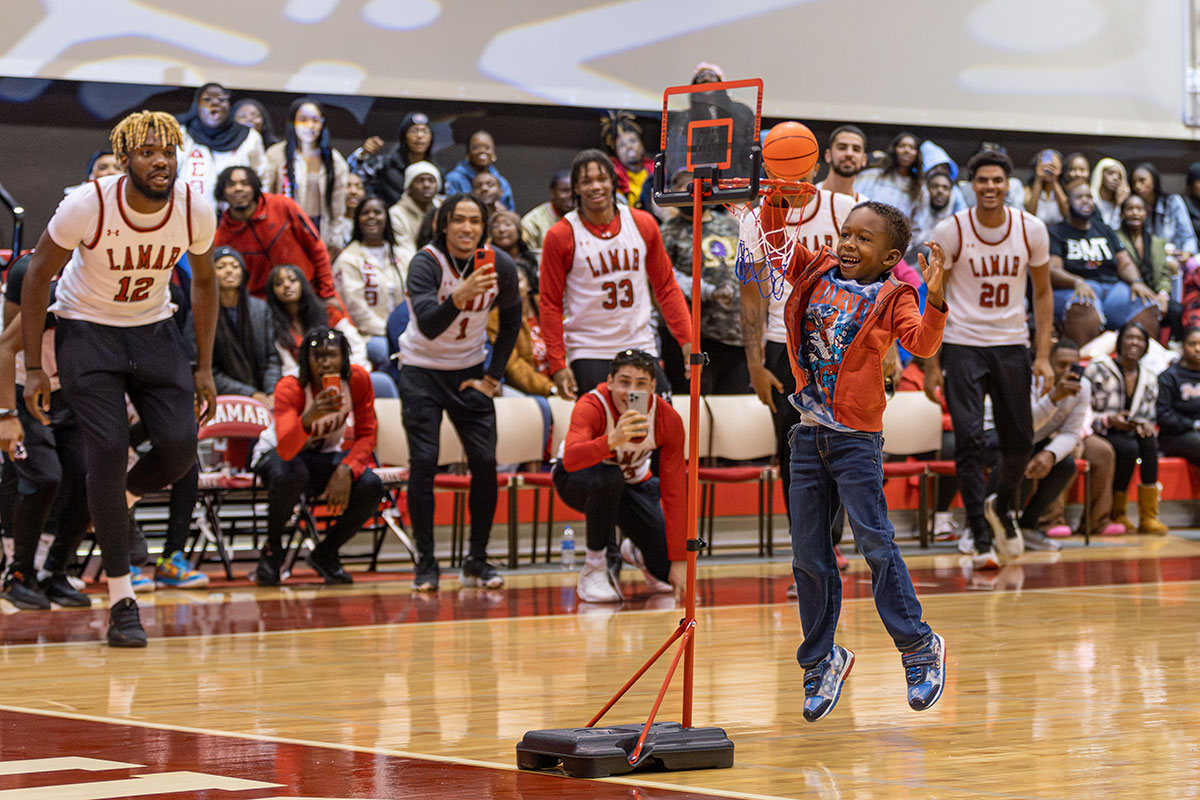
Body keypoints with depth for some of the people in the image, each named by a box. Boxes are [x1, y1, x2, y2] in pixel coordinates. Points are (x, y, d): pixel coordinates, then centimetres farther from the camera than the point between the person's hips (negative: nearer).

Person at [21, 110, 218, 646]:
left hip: (153, 329, 3)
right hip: (87, 330, -3)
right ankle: (121, 600, -8)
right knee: (108, 450, -15)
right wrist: (33, 367, -12)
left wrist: (203, 367, 3)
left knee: (179, 447, -12)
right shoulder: (87, 205, -24)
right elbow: (38, 277, -11)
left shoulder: (196, 210, -15)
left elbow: (203, 281, 4)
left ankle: (118, 502, 24)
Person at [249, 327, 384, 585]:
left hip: (326, 455, 3)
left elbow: (366, 435, -10)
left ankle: (325, 554, 0)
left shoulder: (357, 379, -18)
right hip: (276, 455, -3)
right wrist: (308, 418, -62)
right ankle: (272, 549, -11)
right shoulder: (290, 388, -29)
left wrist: (345, 470, -28)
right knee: (292, 475, -39)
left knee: (371, 487, -26)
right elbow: (286, 449, -43)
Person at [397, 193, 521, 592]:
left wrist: (492, 376, 2)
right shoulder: (426, 263, -22)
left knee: (485, 462, -4)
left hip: (469, 371, 3)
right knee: (424, 461, -12)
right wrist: (460, 295, -53)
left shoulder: (501, 266, -10)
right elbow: (428, 324, -36)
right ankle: (426, 563, -3)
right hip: (421, 368, -3)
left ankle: (477, 560, 9)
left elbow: (511, 322, 7)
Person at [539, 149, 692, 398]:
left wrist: (687, 341, 1)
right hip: (588, 355, -3)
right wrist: (558, 365, -7)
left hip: (641, 347, 3)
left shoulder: (643, 224, 5)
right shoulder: (560, 236, -4)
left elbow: (666, 288, 10)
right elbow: (550, 305, -1)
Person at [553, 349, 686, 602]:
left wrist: (679, 560, -21)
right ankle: (594, 568, -19)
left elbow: (675, 493, -18)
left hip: (633, 483, 3)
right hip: (577, 480, -3)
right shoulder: (591, 407, -31)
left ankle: (635, 551, 27)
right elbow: (571, 459, -50)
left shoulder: (668, 420, -21)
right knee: (609, 477, -40)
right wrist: (612, 441, -68)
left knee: (668, 571, -12)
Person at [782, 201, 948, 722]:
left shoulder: (892, 297, -6)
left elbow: (922, 344, -20)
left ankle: (919, 647, 6)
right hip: (809, 434, 5)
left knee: (874, 542, -8)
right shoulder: (815, 273, 7)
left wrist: (934, 299, -36)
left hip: (856, 439, -5)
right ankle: (821, 660, 20)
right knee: (808, 555, 8)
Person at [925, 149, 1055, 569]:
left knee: (1020, 441, 8)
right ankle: (981, 539, -7)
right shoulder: (949, 232, -9)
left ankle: (1002, 507, 38)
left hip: (1012, 345, 3)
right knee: (969, 443, -10)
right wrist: (931, 364, -6)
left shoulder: (1031, 229, -3)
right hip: (963, 345, -2)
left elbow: (1042, 293, 7)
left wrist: (1043, 356, -1)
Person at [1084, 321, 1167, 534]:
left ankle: (1148, 516, -32)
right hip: (1102, 434, -4)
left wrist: (1145, 426, -8)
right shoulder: (1097, 369, -3)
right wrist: (1108, 420, -22)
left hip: (1132, 434, 4)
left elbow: (1149, 418, 17)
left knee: (1149, 441, -31)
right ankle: (1117, 514, -19)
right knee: (1129, 448, -35)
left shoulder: (1149, 379, 14)